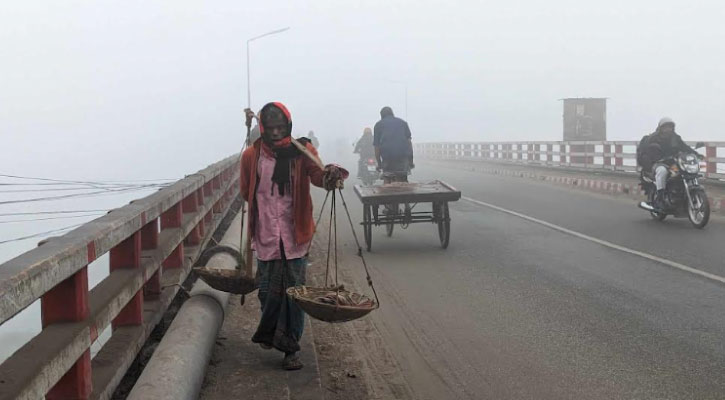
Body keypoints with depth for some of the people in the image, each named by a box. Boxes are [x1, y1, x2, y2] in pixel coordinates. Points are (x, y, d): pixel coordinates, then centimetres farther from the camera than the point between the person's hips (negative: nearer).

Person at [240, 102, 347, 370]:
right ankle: (269, 333, 36)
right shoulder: (252, 155, -1)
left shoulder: (302, 151, -4)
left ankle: (290, 348, 9)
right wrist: (266, 207, 10)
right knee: (268, 290, 8)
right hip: (265, 235, 1)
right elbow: (246, 192, 13)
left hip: (295, 234, -1)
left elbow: (317, 173, -23)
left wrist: (330, 175, -43)